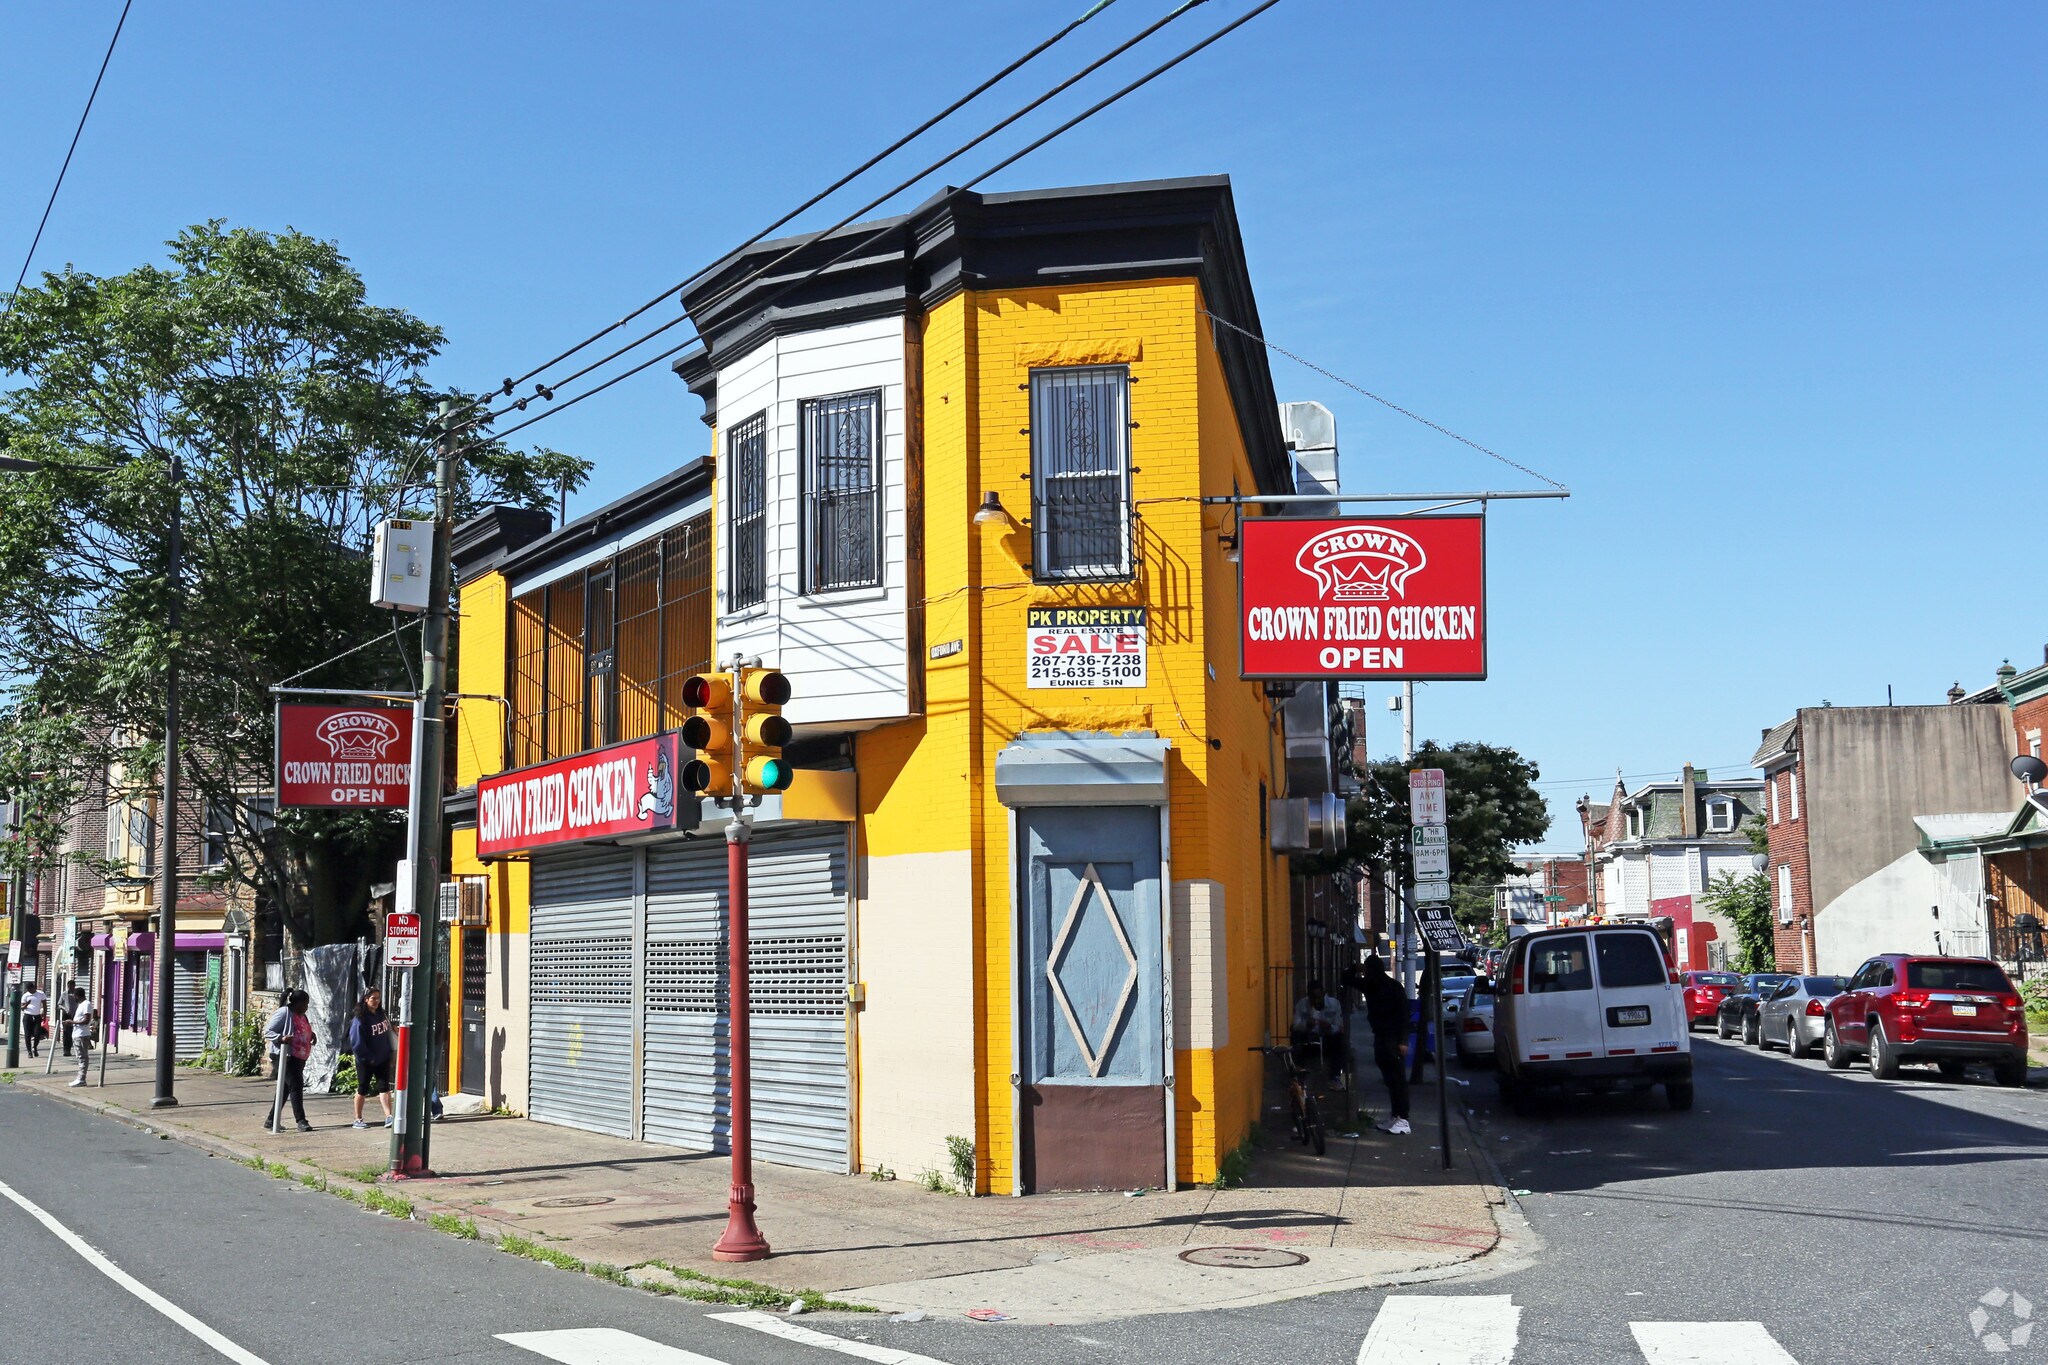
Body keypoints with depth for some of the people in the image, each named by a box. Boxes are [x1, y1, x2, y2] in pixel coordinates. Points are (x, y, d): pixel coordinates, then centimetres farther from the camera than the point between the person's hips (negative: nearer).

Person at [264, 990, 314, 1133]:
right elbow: (268, 1031, -12)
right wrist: (281, 1038, -29)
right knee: (295, 1086, -12)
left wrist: (311, 1035, 13)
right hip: (286, 1056, -9)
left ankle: (271, 1120, 21)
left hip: (299, 1058, 9)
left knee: (286, 1088, 13)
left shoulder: (302, 1015, 18)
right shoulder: (284, 1012, -9)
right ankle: (301, 1121, -12)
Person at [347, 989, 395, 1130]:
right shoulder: (360, 1019, -16)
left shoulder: (382, 1014, 5)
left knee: (384, 1087, -1)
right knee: (362, 1089, 6)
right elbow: (356, 1043, -19)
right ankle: (358, 1119, 17)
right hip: (366, 1060, -5)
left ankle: (388, 1117, -6)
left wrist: (389, 1053, 9)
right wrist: (369, 1058, -18)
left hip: (383, 1059, 6)